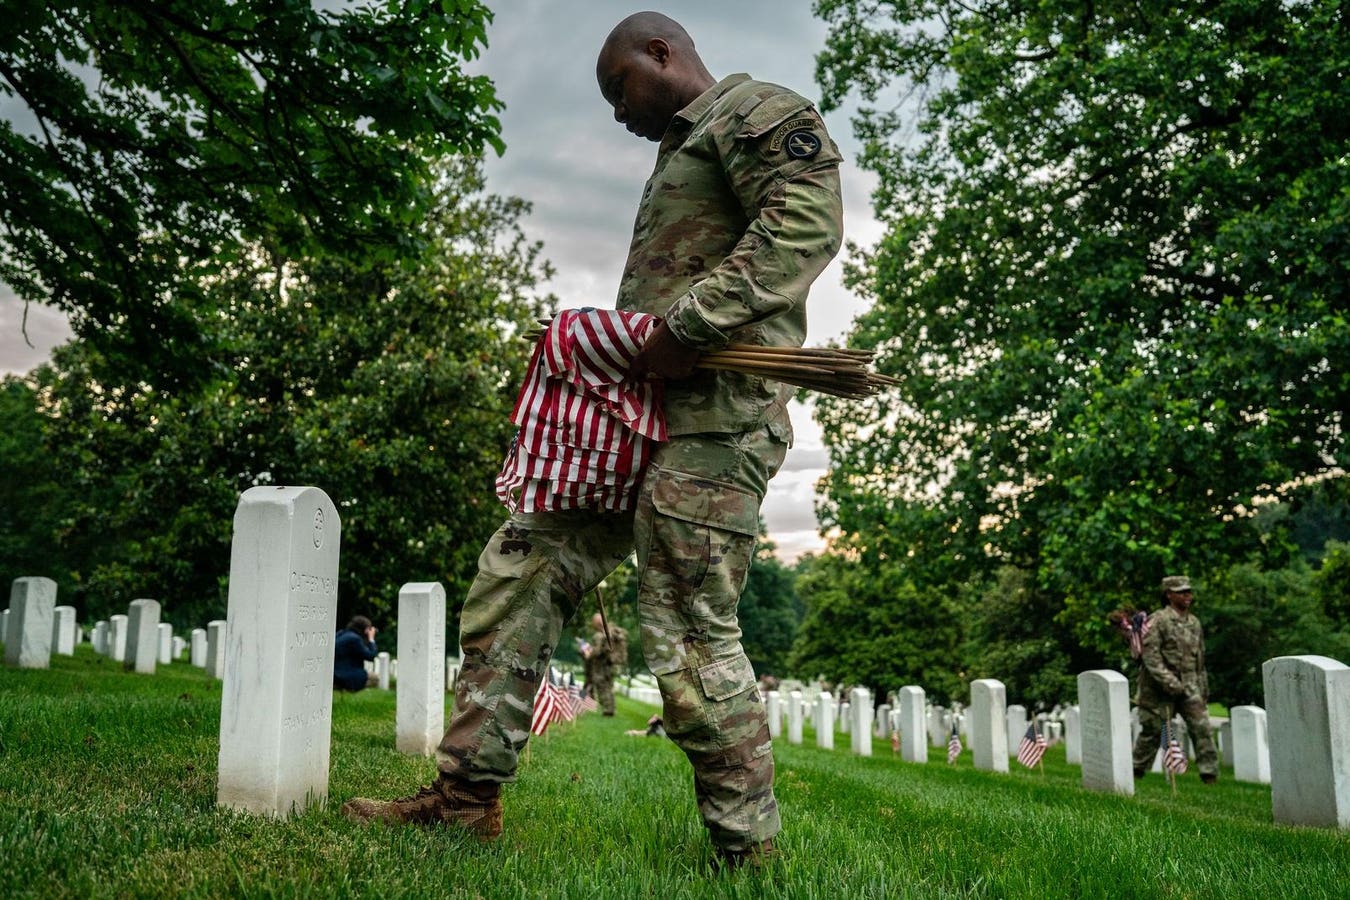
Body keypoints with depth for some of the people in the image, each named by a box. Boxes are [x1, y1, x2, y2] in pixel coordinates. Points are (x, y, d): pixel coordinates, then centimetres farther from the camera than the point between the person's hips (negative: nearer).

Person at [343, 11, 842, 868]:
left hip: (713, 416, -10)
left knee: (690, 637, -11)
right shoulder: (677, 152, 31)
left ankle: (750, 853, 5)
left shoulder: (756, 110, 2)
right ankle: (470, 791, 13)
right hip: (636, 412, 10)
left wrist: (690, 323, -21)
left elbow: (809, 219, -17)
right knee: (518, 570, 6)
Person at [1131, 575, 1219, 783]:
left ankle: (1209, 772, -2)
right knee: (1153, 729, 3)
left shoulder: (1194, 622, 14)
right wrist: (1170, 682, -21)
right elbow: (1150, 655, -16)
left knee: (1201, 726, -7)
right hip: (1161, 688, -5)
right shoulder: (1157, 621, -8)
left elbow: (1200, 658, 21)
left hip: (1190, 686, 5)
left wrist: (1203, 687, 18)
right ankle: (1136, 769, 18)